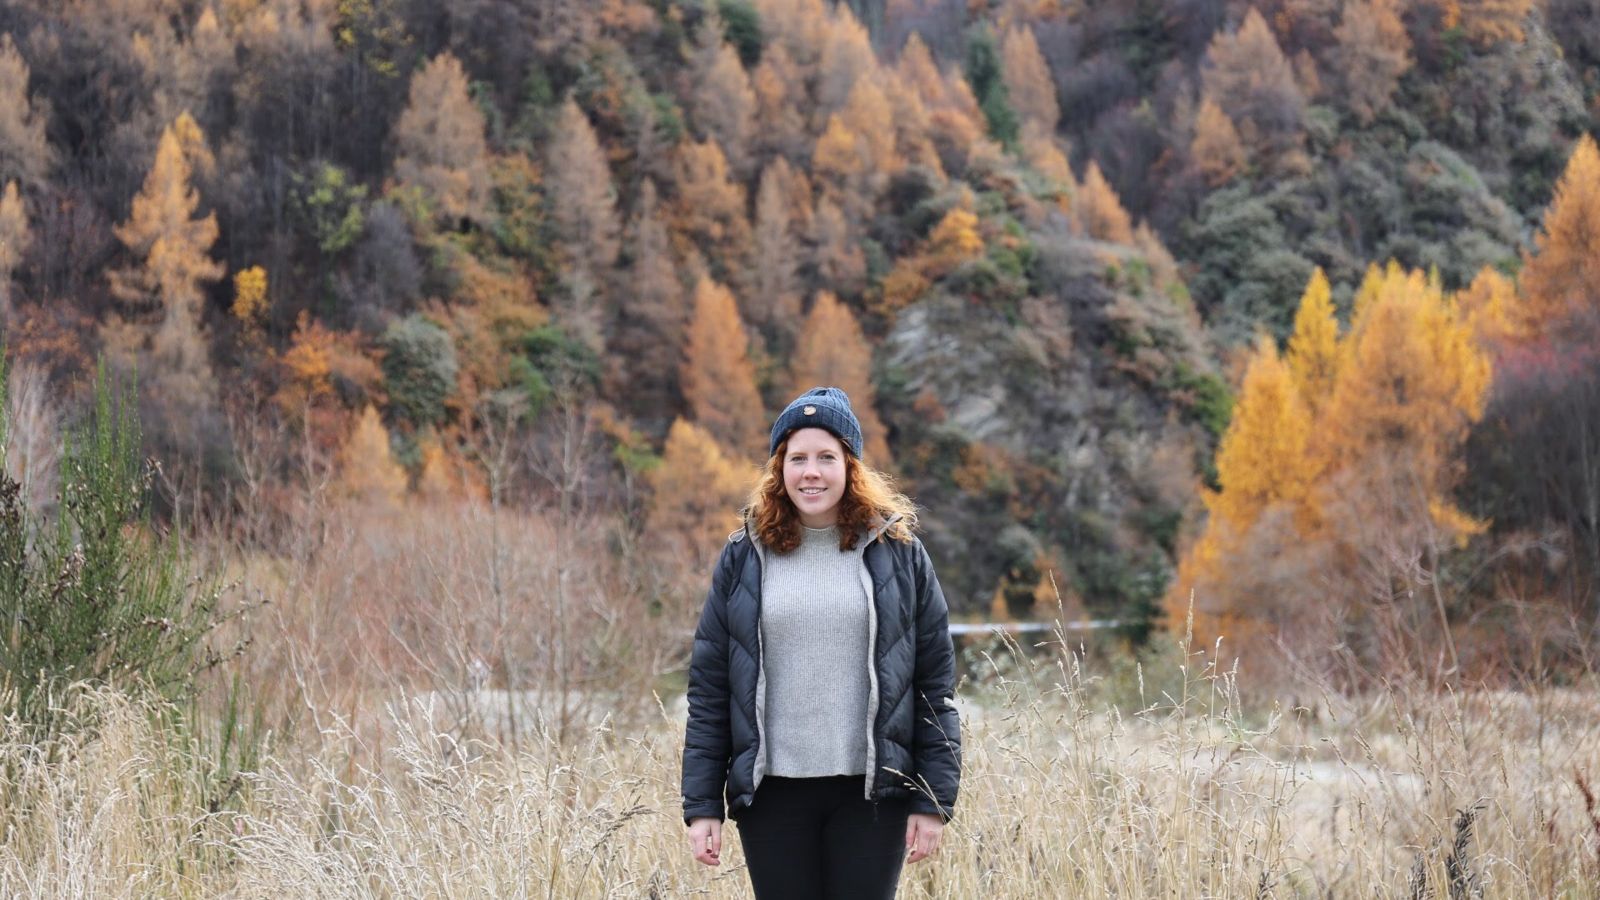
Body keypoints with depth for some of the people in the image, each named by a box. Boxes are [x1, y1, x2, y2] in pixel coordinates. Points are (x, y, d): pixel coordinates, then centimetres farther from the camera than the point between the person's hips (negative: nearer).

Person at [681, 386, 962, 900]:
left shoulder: (898, 553, 3)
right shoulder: (743, 559, 5)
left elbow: (936, 685, 3)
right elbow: (707, 689, 5)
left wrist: (934, 801, -3)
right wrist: (701, 805, -1)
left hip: (871, 794, -1)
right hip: (772, 794, 1)